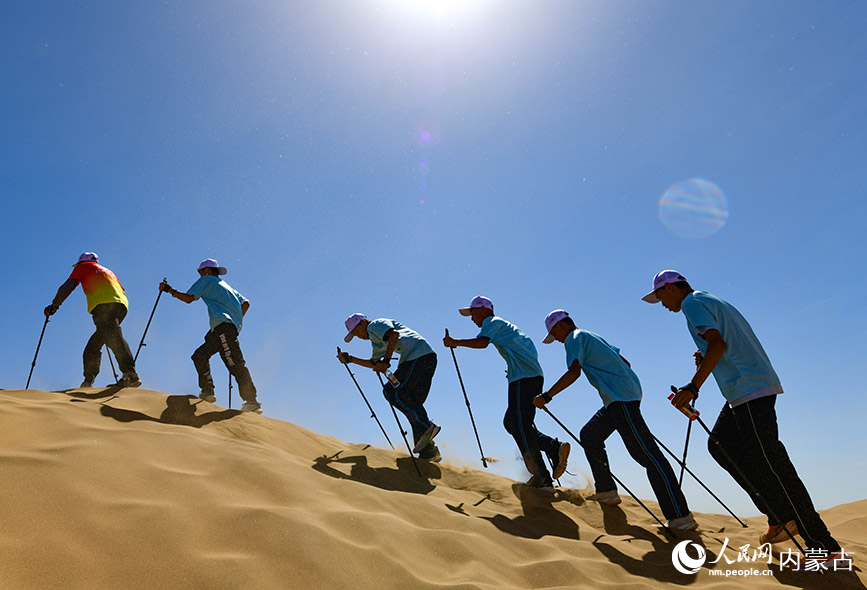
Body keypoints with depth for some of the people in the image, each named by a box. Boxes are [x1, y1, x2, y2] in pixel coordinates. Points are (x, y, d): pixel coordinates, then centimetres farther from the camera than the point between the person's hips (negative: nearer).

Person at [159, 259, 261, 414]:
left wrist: (168, 289, 13)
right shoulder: (226, 286, 32)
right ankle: (207, 392, 7)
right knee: (200, 355, 13)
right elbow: (245, 303, 26)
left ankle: (252, 402, -16)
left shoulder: (207, 280, 10)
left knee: (236, 364, -13)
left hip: (223, 325, -9)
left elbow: (188, 298, 1)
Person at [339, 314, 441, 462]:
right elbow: (373, 363, 40)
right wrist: (349, 359, 34)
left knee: (397, 393, -10)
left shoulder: (374, 325, 3)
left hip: (417, 356, -10)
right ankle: (428, 451, 3)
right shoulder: (377, 340, 33)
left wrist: (386, 361, -19)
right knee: (413, 402, 6)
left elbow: (394, 334, -16)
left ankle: (426, 427, -19)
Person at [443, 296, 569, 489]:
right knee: (511, 422, 10)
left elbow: (482, 342, -19)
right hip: (533, 377, 10)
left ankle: (542, 479, -7)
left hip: (524, 378, -10)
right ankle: (554, 447, 1)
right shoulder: (504, 326, 30)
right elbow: (530, 348, 33)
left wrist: (455, 342, -11)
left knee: (520, 425, -9)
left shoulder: (493, 322, 2)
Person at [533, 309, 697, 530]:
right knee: (589, 434, 17)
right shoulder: (593, 337, 25)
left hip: (621, 398, -10)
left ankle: (680, 516, -12)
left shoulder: (575, 338, -3)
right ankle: (606, 491, 21)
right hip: (628, 394, 10)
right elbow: (624, 363, 27)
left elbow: (574, 372, -19)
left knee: (646, 453, -12)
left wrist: (546, 396, -15)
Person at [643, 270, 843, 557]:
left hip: (750, 390, -10)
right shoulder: (714, 302, 23)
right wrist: (706, 359, 15)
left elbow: (718, 343, -21)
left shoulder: (692, 302, -6)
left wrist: (693, 387, -25)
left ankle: (824, 546, 1)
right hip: (759, 384, 10)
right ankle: (780, 517, 16)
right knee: (720, 445, 14)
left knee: (769, 463, -7)